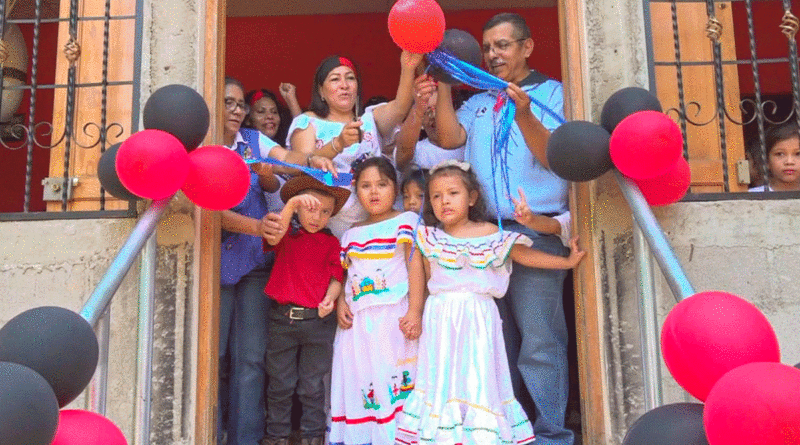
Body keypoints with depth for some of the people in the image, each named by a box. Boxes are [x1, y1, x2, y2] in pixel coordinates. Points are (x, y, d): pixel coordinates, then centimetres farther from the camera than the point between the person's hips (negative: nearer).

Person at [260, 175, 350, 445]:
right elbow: (273, 236, -17)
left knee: (312, 385, 8)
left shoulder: (331, 243, 7)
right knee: (280, 384, 10)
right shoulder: (286, 238, 5)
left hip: (318, 321, 0)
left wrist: (330, 298, -17)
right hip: (282, 319, 0)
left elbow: (337, 276, 2)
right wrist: (292, 204, -28)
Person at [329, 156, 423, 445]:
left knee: (395, 381, -7)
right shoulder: (351, 234, 18)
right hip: (357, 321, 5)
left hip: (393, 318, -5)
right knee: (358, 380, 4)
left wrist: (415, 312, -14)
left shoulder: (405, 221, 3)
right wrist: (341, 302, 1)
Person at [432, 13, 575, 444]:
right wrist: (443, 85, -2)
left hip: (536, 231, -5)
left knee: (539, 341, -6)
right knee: (500, 339, 14)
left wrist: (523, 115, -19)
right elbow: (449, 138, 0)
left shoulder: (551, 92, 4)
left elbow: (553, 156, -6)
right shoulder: (477, 103, 17)